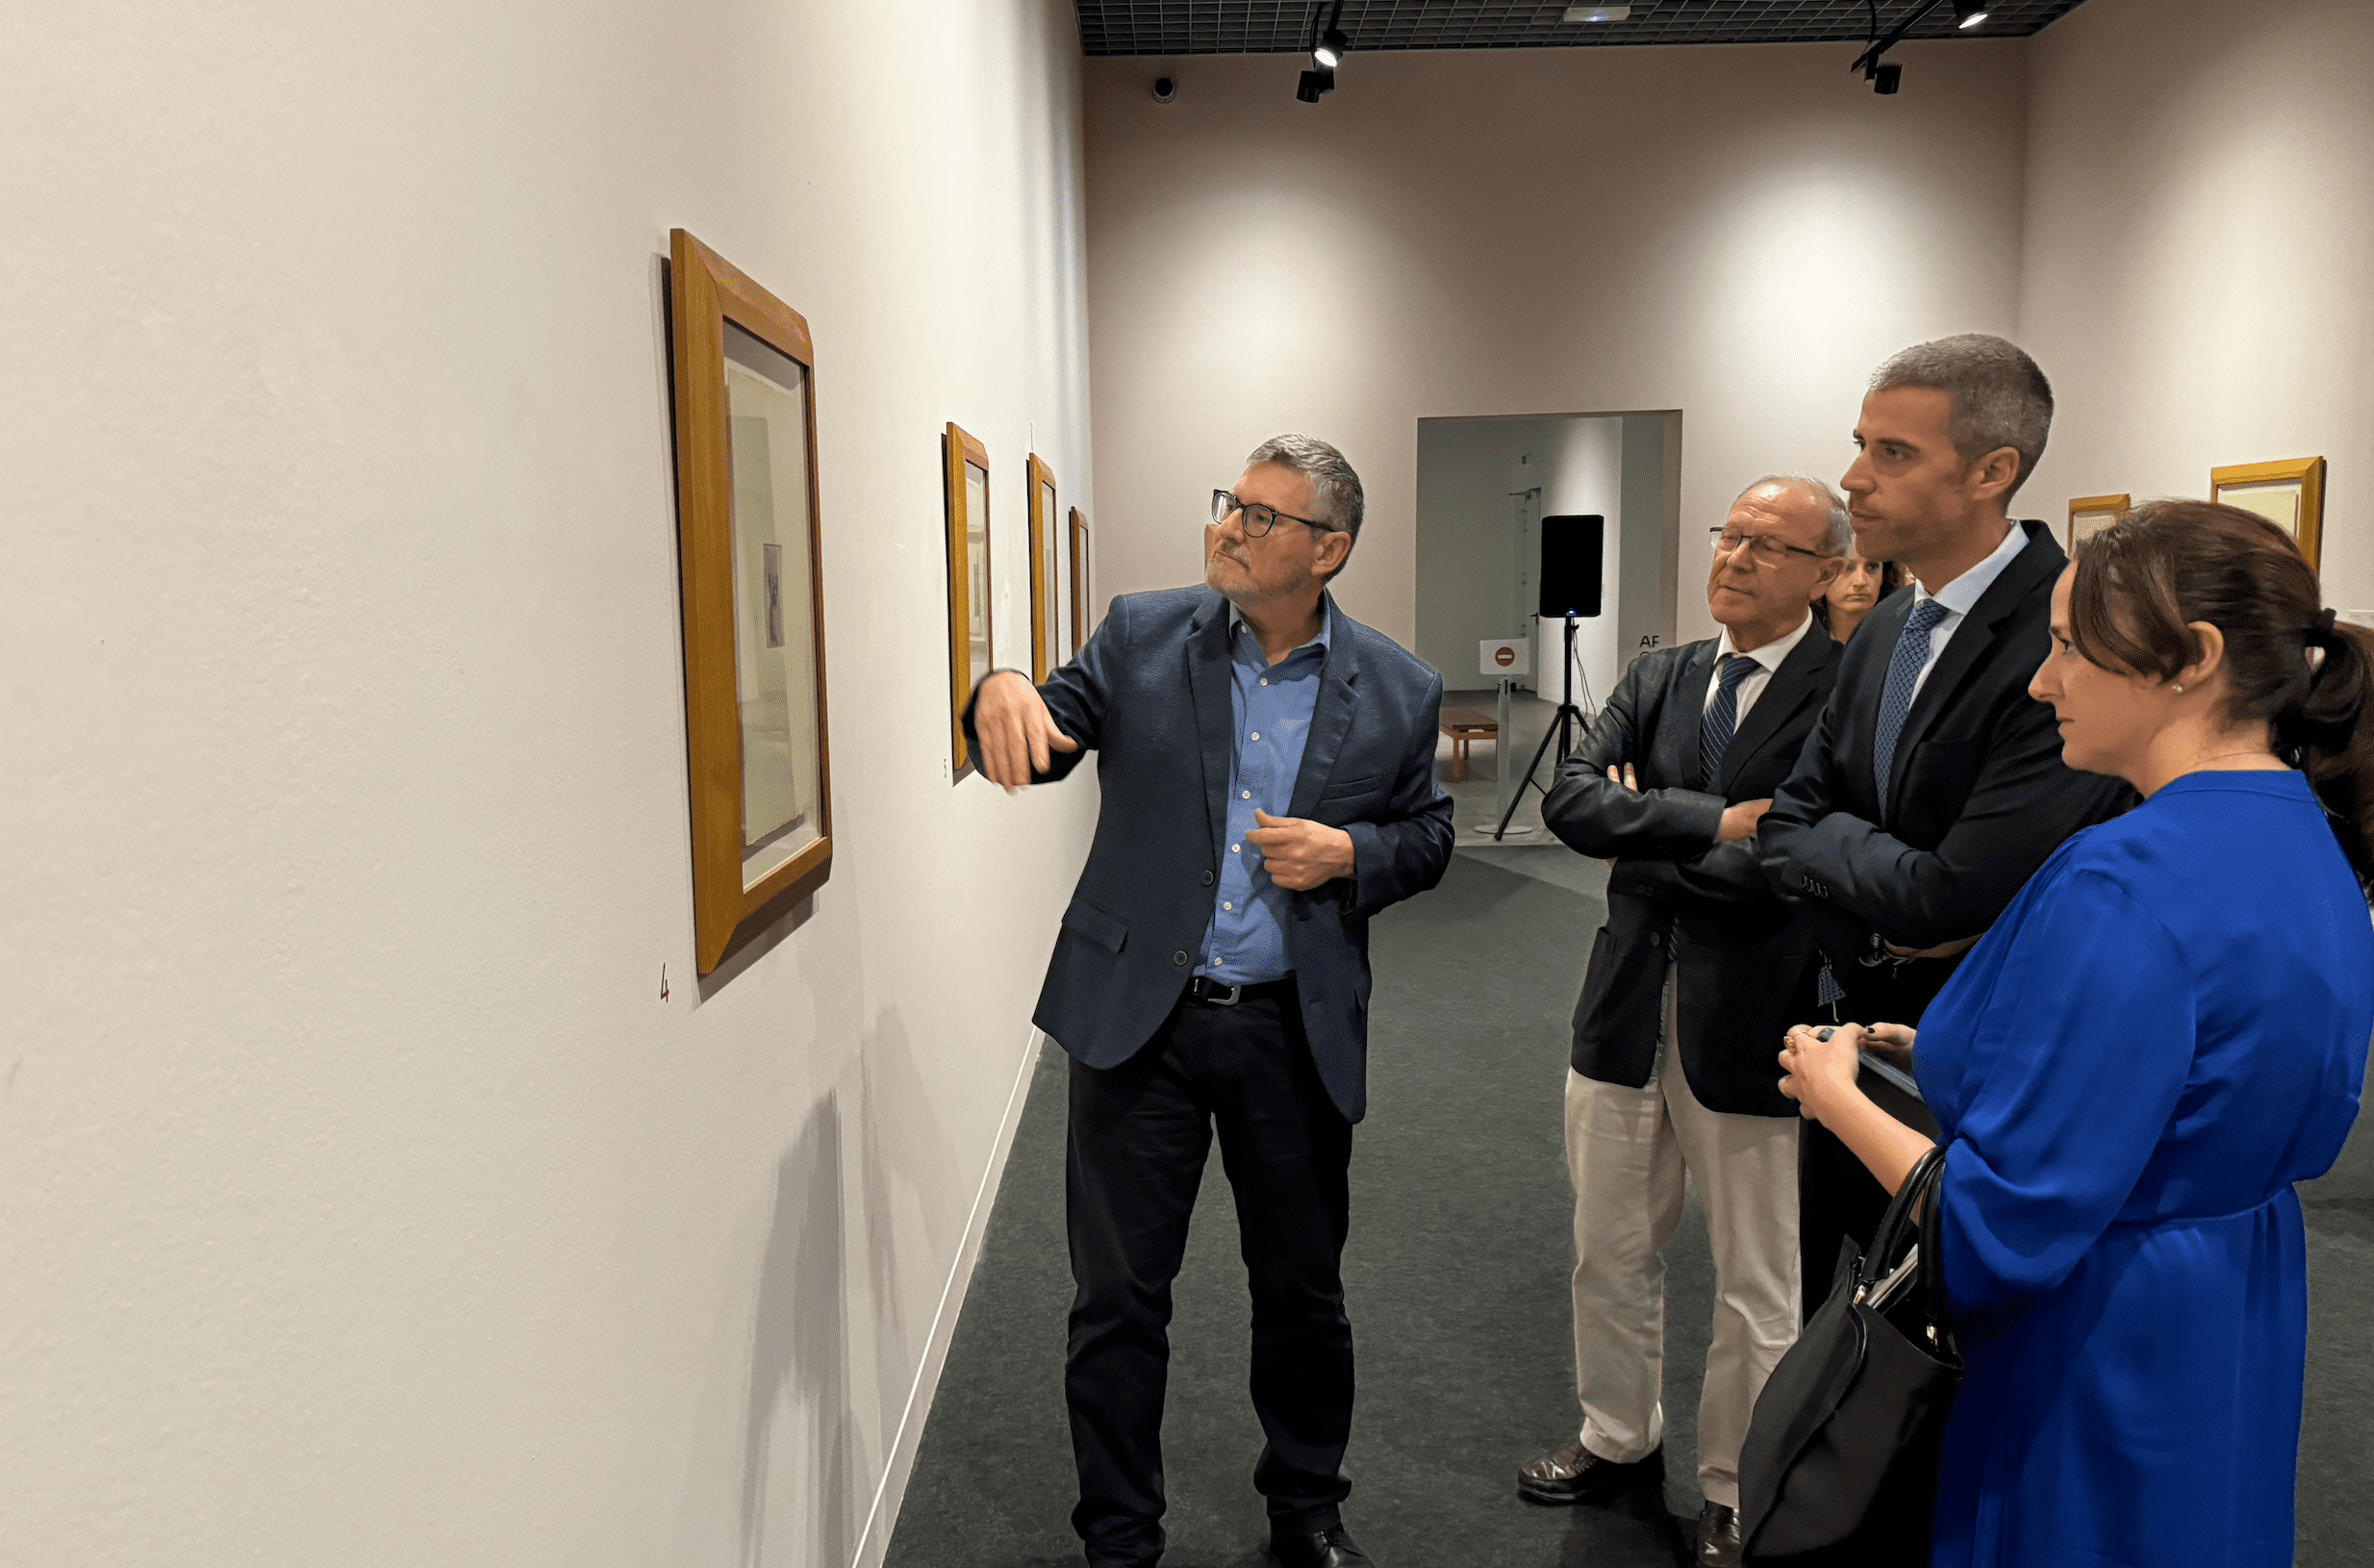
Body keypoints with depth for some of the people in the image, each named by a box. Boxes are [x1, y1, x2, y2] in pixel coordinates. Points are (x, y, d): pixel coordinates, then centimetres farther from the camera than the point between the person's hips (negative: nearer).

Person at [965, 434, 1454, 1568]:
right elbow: (1047, 737, -3)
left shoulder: (1397, 692, -1)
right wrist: (1003, 694, -26)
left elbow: (1427, 837, 9)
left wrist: (1351, 852, -13)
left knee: (1302, 1294, 16)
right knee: (1118, 1298, 10)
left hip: (1298, 1035, 1)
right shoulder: (1142, 637, -1)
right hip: (1139, 1015, 0)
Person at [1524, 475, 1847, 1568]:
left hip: (1751, 1027, -5)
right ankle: (1620, 1440, 43)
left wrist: (1643, 837, -11)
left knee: (1756, 1289, 13)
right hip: (1627, 1014, 6)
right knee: (1610, 1252, 20)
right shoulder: (1657, 679, 6)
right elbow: (1570, 799, -8)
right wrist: (1708, 819, -20)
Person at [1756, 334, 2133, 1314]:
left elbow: (1956, 893, -27)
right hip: (1868, 1029, 7)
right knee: (1828, 1302, 19)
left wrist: (1830, 841, -8)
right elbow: (1787, 826, 5)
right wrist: (1872, 933, -13)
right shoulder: (1886, 630, 5)